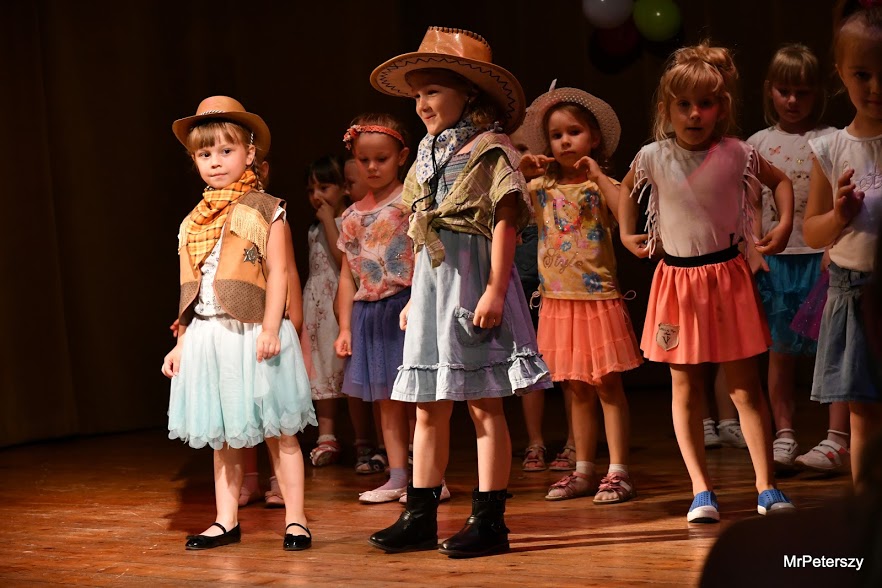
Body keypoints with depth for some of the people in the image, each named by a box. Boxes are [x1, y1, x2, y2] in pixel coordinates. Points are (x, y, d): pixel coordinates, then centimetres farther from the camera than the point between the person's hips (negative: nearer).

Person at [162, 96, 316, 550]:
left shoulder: (265, 210, -3)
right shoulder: (192, 224, 12)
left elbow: (278, 273, -9)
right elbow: (190, 291, 15)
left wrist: (270, 329, -19)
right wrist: (182, 342, 11)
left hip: (252, 336, -5)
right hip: (207, 339, 5)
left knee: (278, 433, 1)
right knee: (222, 437, 11)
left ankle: (295, 520, 6)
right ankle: (226, 521, 17)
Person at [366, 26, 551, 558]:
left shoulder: (490, 151, -7)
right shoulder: (430, 157, 16)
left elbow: (505, 223, -13)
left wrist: (495, 290, -19)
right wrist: (416, 296, 19)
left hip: (473, 284, -8)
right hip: (433, 287, 8)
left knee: (484, 406, -4)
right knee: (430, 410, 9)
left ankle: (490, 521, 0)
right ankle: (421, 518, 15)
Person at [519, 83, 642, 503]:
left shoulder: (600, 185, -5)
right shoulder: (542, 187, 7)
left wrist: (598, 176, -21)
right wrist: (521, 173, -3)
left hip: (597, 297, -5)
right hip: (557, 300, 5)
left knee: (607, 386, -1)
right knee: (577, 390, 12)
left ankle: (618, 472, 1)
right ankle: (584, 471, 18)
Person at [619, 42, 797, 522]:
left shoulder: (737, 155, -7)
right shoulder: (653, 158, -4)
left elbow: (781, 181, 12)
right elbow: (627, 188, 20)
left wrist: (784, 226, 0)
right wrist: (626, 234, 12)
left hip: (728, 276, -1)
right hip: (677, 281, 1)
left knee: (745, 385, 2)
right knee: (685, 388, 4)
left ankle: (766, 487, 6)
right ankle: (701, 491, 10)